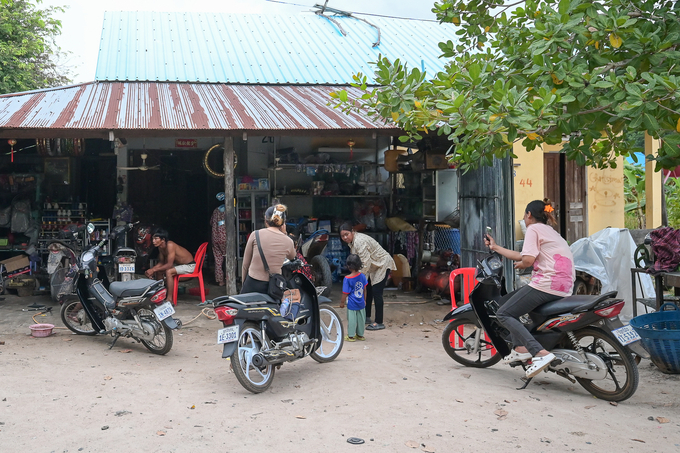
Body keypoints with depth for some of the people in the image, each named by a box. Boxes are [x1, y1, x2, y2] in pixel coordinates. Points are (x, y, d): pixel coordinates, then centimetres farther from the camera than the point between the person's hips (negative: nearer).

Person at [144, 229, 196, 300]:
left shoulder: (170, 245, -29)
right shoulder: (160, 248, -2)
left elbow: (169, 264, -31)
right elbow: (161, 263, 6)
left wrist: (154, 270, -29)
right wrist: (151, 270, -12)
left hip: (189, 265, -9)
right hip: (179, 264, 9)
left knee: (169, 272, -30)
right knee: (158, 271, 5)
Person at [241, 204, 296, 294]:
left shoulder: (255, 235, -4)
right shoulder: (288, 241, -1)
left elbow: (245, 264, 2)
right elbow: (292, 257, 23)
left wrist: (244, 283, 16)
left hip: (252, 285, -1)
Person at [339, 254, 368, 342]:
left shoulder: (347, 279, -18)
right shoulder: (362, 276, -4)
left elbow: (345, 293, -13)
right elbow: (364, 290, 6)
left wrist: (342, 302, 1)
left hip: (352, 304, -5)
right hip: (361, 303, 5)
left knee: (351, 319, 7)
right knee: (361, 319, 15)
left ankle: (351, 336, 17)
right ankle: (360, 335, 28)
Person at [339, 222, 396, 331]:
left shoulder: (359, 241, -29)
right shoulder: (352, 241, 4)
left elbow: (366, 262, -31)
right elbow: (360, 260, 11)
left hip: (383, 264, -11)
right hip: (373, 266, 11)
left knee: (376, 292, -12)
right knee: (368, 290, 15)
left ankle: (379, 323, -7)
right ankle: (367, 317, 28)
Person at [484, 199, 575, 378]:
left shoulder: (534, 229, -2)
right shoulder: (549, 231, 27)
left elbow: (528, 259, -16)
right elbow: (522, 256, 23)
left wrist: (520, 264, 7)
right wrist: (495, 247, 31)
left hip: (547, 283, -10)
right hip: (564, 287, 10)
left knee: (503, 314, -5)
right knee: (506, 301, 20)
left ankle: (540, 353, -20)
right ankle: (521, 347, 6)